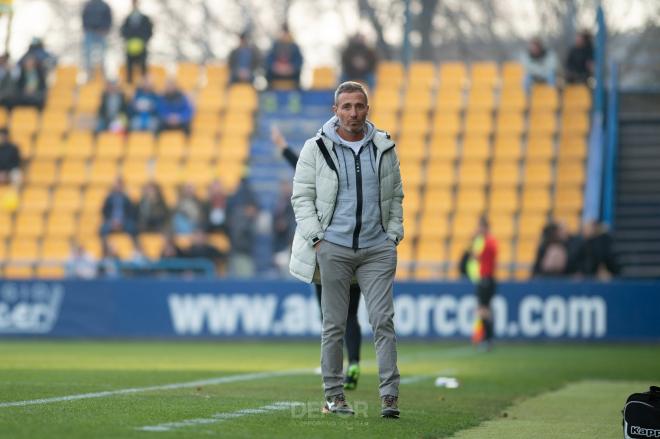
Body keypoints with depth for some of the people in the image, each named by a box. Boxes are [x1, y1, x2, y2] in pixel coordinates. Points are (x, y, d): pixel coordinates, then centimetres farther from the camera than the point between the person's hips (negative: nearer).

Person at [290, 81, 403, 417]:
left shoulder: (384, 147, 9)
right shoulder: (316, 149, 1)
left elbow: (395, 196, 16)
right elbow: (302, 197, 2)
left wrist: (393, 236, 6)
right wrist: (317, 238, -6)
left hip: (377, 249, 1)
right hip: (333, 248, -1)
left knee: (383, 320, -7)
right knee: (334, 324, 3)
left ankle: (389, 396, -7)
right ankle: (333, 395, 11)